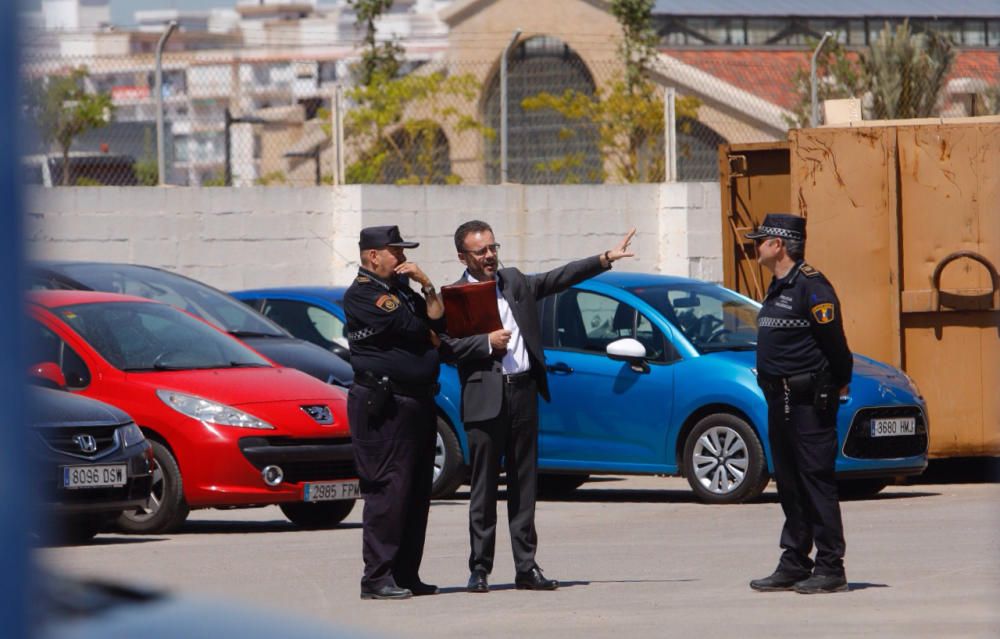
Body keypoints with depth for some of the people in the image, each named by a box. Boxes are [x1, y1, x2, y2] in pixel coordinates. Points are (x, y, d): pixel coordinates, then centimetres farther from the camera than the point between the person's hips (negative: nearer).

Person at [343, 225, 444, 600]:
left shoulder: (402, 288, 20)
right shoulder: (362, 294, -8)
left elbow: (438, 324, 11)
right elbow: (412, 328, -16)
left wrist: (426, 286, 0)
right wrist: (431, 334, 5)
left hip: (416, 401, 9)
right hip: (384, 406, -9)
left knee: (416, 492, 9)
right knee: (388, 490, -10)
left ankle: (406, 574, 14)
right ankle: (377, 578, -9)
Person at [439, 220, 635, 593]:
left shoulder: (514, 282, 15)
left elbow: (560, 279, 19)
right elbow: (445, 348, -10)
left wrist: (606, 259, 15)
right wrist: (487, 343, -15)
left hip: (523, 392, 5)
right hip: (485, 400, -5)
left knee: (524, 485, 7)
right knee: (483, 488, -2)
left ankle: (526, 569, 10)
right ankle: (479, 569, 3)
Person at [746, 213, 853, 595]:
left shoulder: (810, 286, -14)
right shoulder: (778, 288, 16)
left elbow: (834, 344, -15)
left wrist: (836, 385, -7)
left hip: (809, 402, -10)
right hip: (781, 401, 10)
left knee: (816, 481, -8)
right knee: (790, 485, 12)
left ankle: (830, 569, -7)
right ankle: (794, 565, 17)